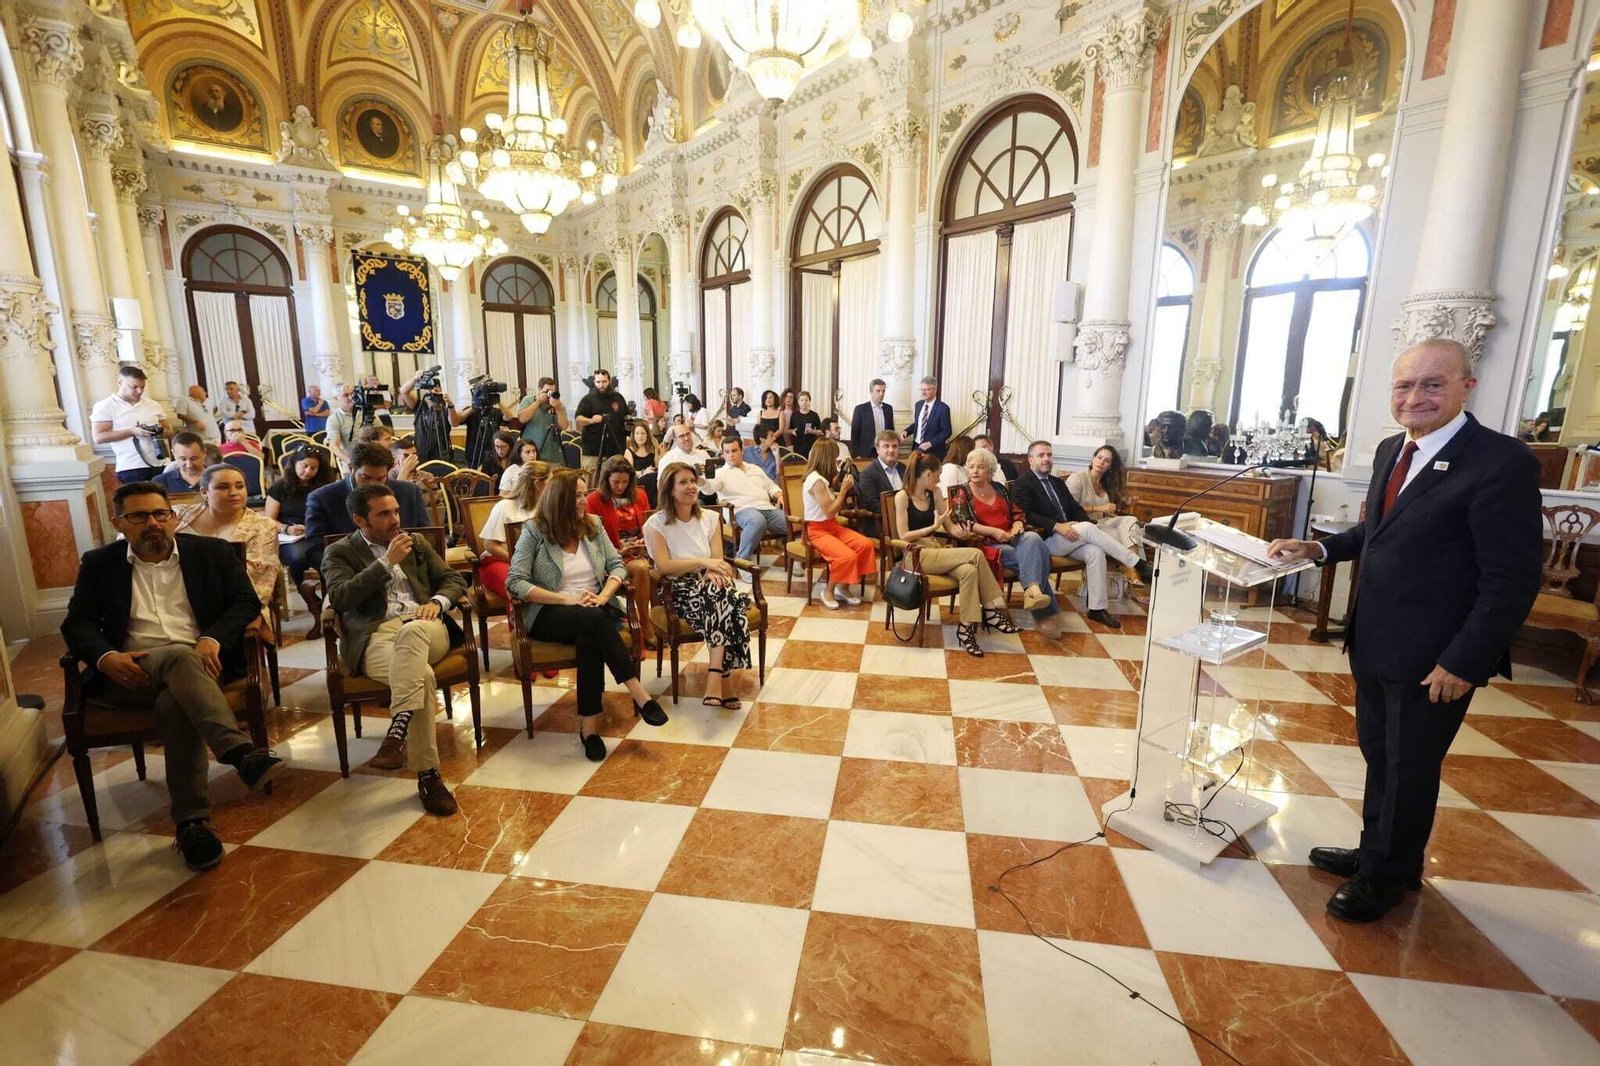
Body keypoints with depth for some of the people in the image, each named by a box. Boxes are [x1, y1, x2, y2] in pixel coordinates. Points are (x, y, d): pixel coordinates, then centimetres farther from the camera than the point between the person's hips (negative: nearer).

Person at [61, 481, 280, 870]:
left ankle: (191, 822, -32)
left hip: (200, 665, 0)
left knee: (175, 704, -34)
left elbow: (246, 601, 5)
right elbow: (77, 623, 10)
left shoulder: (212, 552, 12)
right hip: (131, 673, 0)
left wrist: (212, 639, -14)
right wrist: (106, 658, -12)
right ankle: (241, 753, -50)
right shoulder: (99, 563, 16)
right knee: (179, 655, -36)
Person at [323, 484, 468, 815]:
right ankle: (428, 775, -31)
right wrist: (388, 562, -8)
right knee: (421, 675, -35)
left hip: (424, 628, 2)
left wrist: (437, 602, -3)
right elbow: (340, 598, -4)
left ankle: (397, 733, -45)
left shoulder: (416, 542, 25)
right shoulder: (339, 553, 15)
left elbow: (454, 579, 19)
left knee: (412, 630, -39)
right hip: (375, 636, -2)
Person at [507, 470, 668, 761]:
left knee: (590, 637, -34)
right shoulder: (534, 531, -3)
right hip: (549, 615, -3)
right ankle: (639, 694, -34)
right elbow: (514, 583, -11)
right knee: (593, 619, -36)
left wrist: (603, 596, -14)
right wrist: (566, 599, -21)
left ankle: (588, 724, -30)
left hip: (595, 610, 3)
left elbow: (617, 565, 7)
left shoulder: (593, 525, 9)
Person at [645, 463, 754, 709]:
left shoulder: (710, 518, 13)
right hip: (678, 592, -3)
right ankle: (722, 680, -33)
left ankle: (715, 677, -36)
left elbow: (717, 560, 4)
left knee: (722, 591, -35)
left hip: (708, 586, 4)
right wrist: (702, 561, -22)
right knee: (720, 598, -35)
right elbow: (663, 566, -12)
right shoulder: (656, 524, 1)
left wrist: (713, 571, -20)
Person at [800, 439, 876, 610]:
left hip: (832, 526, 9)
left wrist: (843, 488, 7)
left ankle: (843, 588, -1)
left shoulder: (823, 478, 11)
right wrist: (844, 489, -13)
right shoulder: (816, 480, -18)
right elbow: (829, 512, -20)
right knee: (847, 556, -29)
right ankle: (828, 591, -5)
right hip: (817, 530, -9)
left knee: (865, 544, -11)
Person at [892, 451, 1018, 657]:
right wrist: (933, 527, -13)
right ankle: (991, 610, -13)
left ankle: (966, 628, -23)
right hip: (917, 555, -6)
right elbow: (904, 536, -11)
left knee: (969, 571, -27)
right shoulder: (902, 496, -5)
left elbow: (949, 527, 7)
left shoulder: (934, 493, 14)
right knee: (976, 554, -23)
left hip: (938, 551, 6)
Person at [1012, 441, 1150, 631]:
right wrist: (1057, 526, -24)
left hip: (1068, 539, 7)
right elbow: (1027, 515, -14)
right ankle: (1137, 564, -22)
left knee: (1095, 551, -23)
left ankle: (1097, 608, -18)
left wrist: (1089, 527, -2)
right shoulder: (1022, 484, 0)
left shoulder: (1058, 482, 24)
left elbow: (1076, 509, 20)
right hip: (1046, 540, -6)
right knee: (1087, 527, -28)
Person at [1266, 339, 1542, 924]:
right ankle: (1375, 850, 40)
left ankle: (1386, 875, 31)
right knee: (1379, 755, 21)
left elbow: (1512, 581, -18)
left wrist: (1462, 663, -18)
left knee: (1409, 769, 11)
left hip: (1432, 658, -7)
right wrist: (1320, 547, 3)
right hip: (1374, 644, 7)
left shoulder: (1502, 461, -18)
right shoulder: (1391, 451, 6)